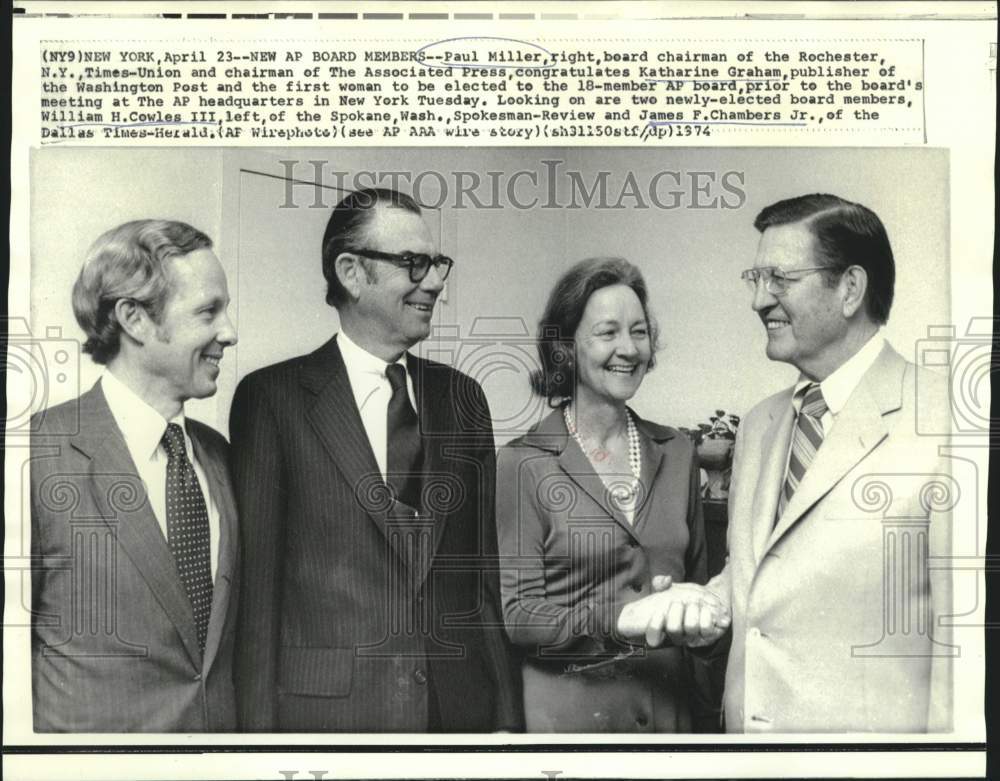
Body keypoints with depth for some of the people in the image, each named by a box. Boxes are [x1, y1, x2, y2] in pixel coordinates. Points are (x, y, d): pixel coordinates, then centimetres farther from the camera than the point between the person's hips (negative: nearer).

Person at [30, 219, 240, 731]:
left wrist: (247, 725, 2)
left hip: (223, 726, 5)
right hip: (91, 729, -5)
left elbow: (224, 634, 8)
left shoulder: (216, 452, 3)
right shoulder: (41, 453, -16)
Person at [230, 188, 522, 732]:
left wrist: (506, 716, 5)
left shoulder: (461, 396, 7)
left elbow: (484, 571, 7)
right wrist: (260, 725, -8)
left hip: (462, 707, 4)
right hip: (325, 708, -3)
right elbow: (256, 582, -5)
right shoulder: (272, 397, -5)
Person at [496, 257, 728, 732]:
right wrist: (626, 615, -24)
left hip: (667, 705, 4)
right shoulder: (523, 464, -10)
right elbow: (517, 616, -13)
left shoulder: (676, 452, 4)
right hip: (566, 709, -4)